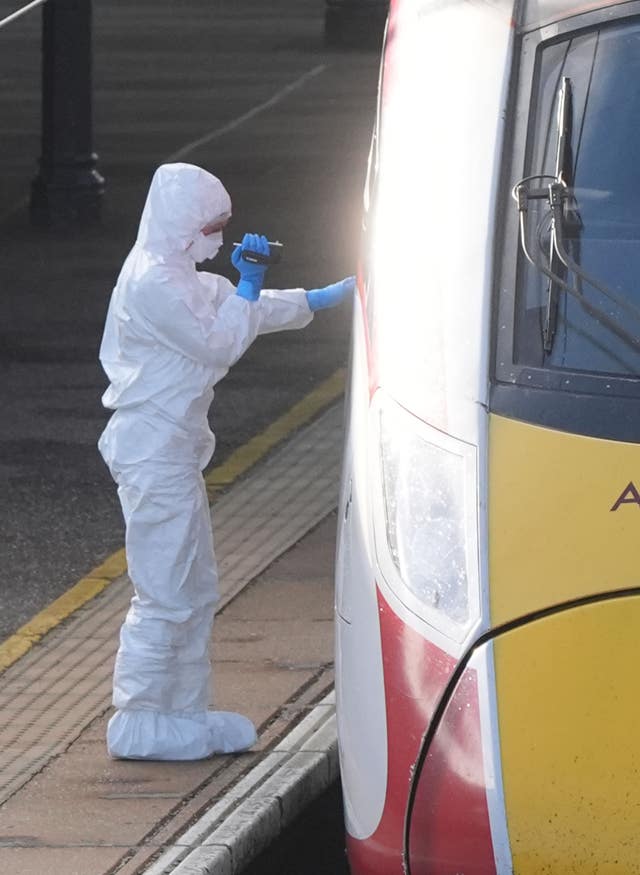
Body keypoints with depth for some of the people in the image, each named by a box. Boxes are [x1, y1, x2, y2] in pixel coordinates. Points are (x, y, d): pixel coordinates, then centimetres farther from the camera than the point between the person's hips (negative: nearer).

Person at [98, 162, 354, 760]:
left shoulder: (176, 278, 16)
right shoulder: (153, 284, -17)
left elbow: (233, 311, 26)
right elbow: (219, 343, -14)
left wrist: (318, 300, 24)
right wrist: (249, 287, -7)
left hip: (173, 451, 11)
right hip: (154, 454, -11)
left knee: (195, 588, 14)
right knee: (165, 593, -7)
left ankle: (184, 712, 21)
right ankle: (139, 724, -1)